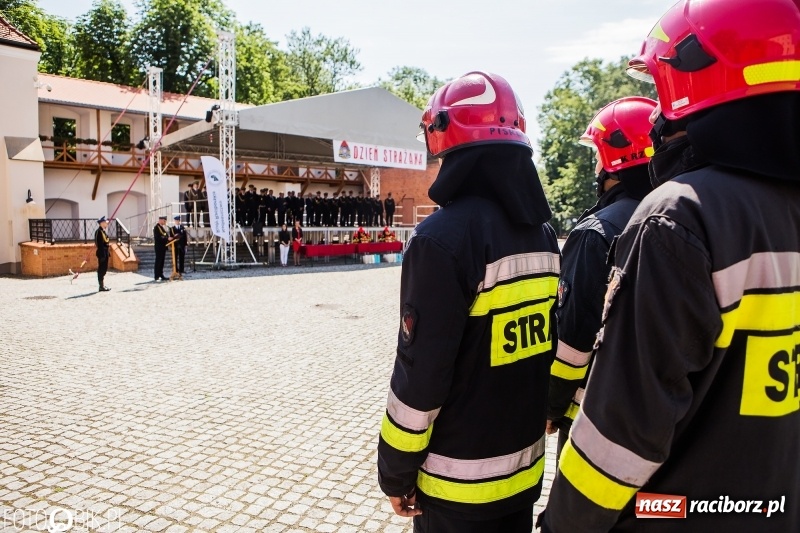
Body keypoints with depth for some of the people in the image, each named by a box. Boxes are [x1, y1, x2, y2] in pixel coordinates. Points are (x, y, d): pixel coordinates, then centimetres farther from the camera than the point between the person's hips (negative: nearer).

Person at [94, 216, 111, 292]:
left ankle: (103, 285, 20)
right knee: (102, 269, -5)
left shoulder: (103, 231, 14)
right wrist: (102, 255, -23)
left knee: (104, 269, 13)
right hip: (102, 253, -10)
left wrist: (106, 254, 20)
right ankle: (101, 287, 0)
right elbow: (100, 244, -20)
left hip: (105, 253, 10)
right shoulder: (99, 231, -15)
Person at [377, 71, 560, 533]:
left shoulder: (443, 238, -23)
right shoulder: (544, 233, 0)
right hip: (527, 468, 7)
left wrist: (396, 473, -7)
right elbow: (557, 347, 7)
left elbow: (421, 375, -21)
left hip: (458, 483, -6)